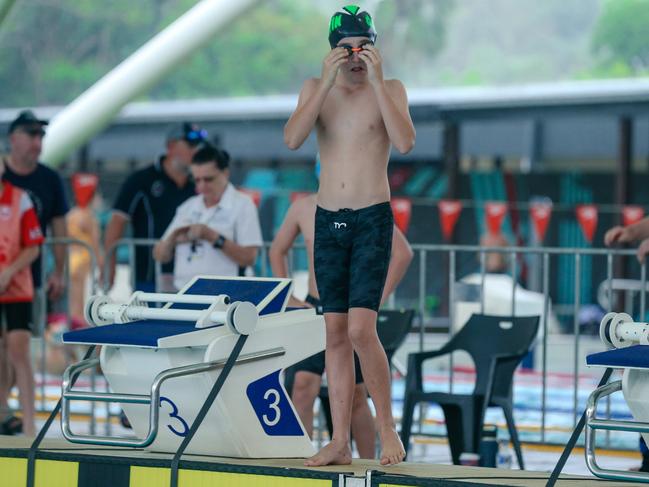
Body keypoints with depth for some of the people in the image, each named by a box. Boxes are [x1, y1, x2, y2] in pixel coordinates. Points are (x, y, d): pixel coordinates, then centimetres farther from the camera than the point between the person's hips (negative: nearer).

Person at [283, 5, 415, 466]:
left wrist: (376, 82, -19)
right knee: (335, 333, 4)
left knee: (361, 329, -15)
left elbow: (405, 142, -19)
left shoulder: (390, 90, 0)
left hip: (373, 221, -4)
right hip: (328, 221, 4)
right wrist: (328, 82, -17)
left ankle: (387, 427, -2)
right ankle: (340, 441, 8)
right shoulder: (316, 89, 7)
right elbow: (292, 139, -11)